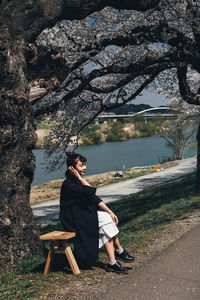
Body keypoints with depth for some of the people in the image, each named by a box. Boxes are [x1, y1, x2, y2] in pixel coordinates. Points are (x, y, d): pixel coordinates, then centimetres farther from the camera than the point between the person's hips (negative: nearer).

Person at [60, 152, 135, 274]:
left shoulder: (78, 181, 10)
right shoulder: (68, 184, -18)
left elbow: (94, 198, 6)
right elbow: (91, 191, -28)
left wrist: (110, 212, -2)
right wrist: (79, 177, -18)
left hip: (85, 215, 8)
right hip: (74, 220, -8)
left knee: (107, 217, -13)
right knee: (105, 220, -18)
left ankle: (112, 262, -12)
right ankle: (119, 250, 1)